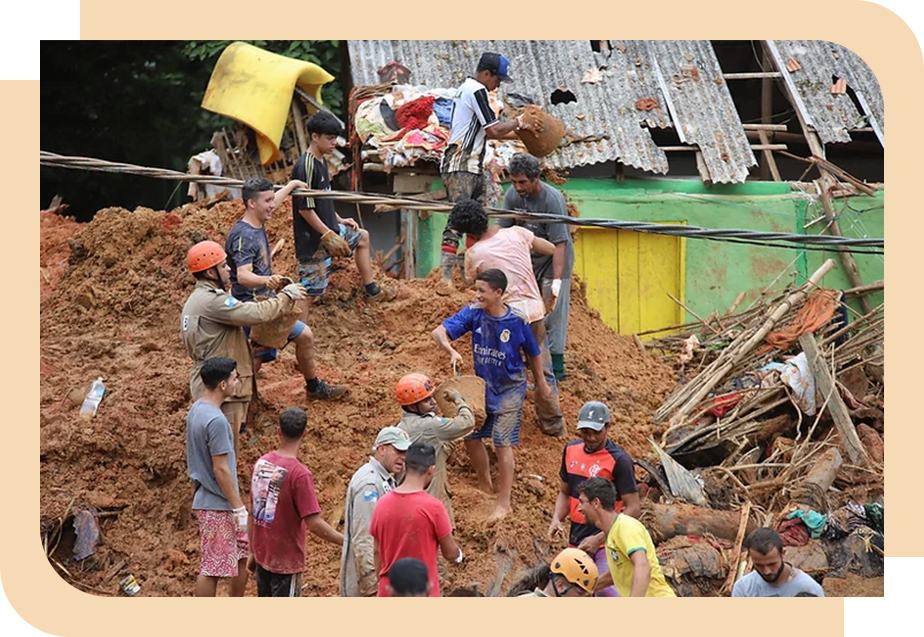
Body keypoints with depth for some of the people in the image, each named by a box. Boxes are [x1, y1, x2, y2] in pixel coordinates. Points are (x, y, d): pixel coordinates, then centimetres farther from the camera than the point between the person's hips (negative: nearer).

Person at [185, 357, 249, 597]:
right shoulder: (216, 420, -23)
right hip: (217, 505, -10)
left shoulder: (196, 409, 7)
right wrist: (239, 508, -17)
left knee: (241, 553, 19)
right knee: (213, 567, -1)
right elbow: (221, 469, -23)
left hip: (205, 497, 10)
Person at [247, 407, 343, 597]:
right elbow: (314, 524, -22)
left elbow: (252, 511, 7)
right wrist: (346, 542, -11)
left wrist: (252, 551, 17)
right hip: (286, 561, -6)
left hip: (262, 554, 7)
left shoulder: (261, 463, -1)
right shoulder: (300, 474, -21)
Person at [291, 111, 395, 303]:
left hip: (328, 228, 11)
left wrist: (339, 220, 15)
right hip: (313, 238, -11)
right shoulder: (306, 166, -22)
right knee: (310, 288, -9)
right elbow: (305, 208, -24)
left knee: (362, 237, 28)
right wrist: (329, 236, -23)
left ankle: (371, 291, 40)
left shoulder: (321, 162, 8)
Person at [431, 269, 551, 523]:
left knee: (502, 443, -5)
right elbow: (438, 333, -19)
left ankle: (504, 503, 5)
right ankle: (485, 487, 33)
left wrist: (541, 382, 9)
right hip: (482, 385, 4)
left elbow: (532, 353, -3)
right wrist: (451, 351, -39)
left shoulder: (517, 321, -19)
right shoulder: (473, 313, -13)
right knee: (471, 437, 9)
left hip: (509, 388, -4)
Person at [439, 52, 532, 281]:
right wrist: (518, 123, 2)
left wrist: (516, 134, 25)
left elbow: (484, 132, 27)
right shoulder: (477, 90, -11)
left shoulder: (467, 88, 21)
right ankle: (445, 277, -23)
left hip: (472, 167, 11)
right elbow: (495, 130, -16)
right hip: (461, 166, -11)